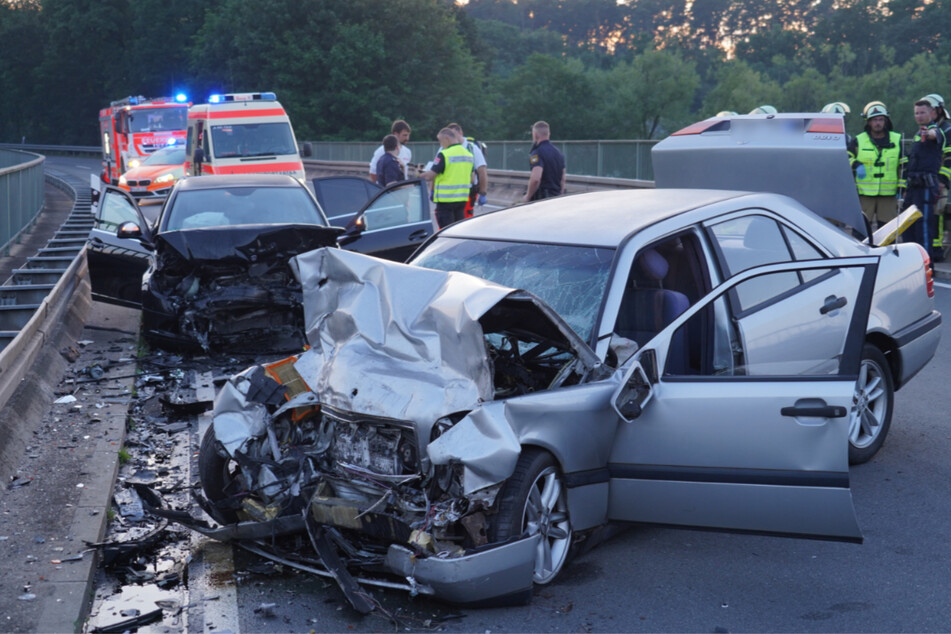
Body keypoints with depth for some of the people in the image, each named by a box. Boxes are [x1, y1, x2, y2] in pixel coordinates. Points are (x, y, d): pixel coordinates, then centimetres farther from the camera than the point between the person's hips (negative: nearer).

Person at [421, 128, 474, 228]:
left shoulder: (444, 154, -14)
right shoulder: (468, 154, 9)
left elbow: (429, 176, -15)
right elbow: (471, 178, 16)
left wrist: (420, 175, 3)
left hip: (446, 199, -7)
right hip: (462, 198, 7)